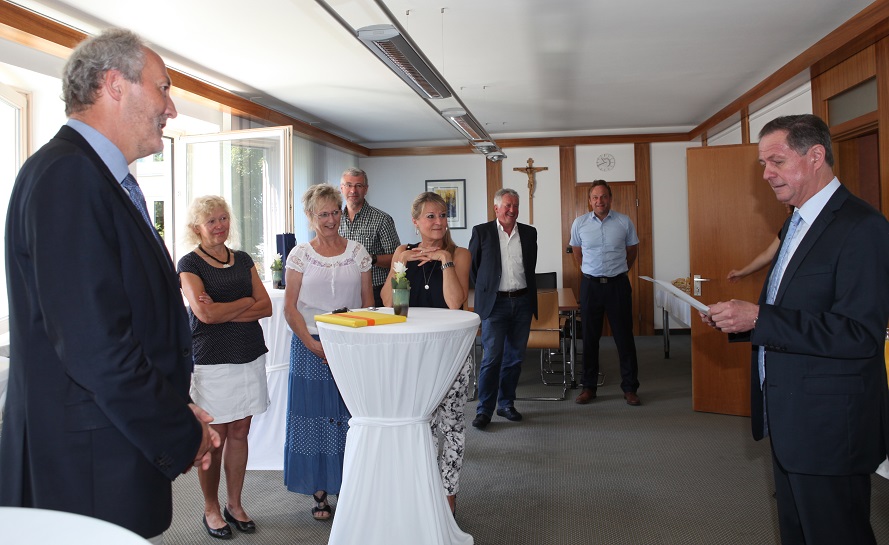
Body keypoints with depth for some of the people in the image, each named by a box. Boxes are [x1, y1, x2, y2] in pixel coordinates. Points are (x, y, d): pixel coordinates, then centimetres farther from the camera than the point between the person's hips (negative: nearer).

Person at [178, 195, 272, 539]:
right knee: (214, 437, 3)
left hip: (249, 356, 4)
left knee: (239, 433, 11)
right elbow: (205, 313, -17)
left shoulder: (243, 260, 11)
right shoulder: (189, 264, -3)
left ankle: (234, 504, 25)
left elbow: (266, 307, 1)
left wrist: (223, 311, -11)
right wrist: (246, 302, -5)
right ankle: (211, 509, 20)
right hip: (212, 360, -4)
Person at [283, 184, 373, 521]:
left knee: (352, 416, 5)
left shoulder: (357, 252, 5)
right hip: (311, 347, -1)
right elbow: (290, 308, -1)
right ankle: (320, 492, 18)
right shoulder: (300, 255, 1)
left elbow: (367, 303, 7)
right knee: (316, 417, 4)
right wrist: (313, 344, -11)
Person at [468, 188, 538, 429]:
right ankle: (484, 410, 2)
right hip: (495, 303, -4)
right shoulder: (481, 232, -2)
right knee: (492, 357, -7)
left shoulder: (529, 233, 8)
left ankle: (506, 404, 22)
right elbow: (471, 265, 5)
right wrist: (485, 287, 8)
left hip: (522, 302, 4)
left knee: (515, 357, 10)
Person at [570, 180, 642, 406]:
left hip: (618, 284, -1)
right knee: (590, 336, 7)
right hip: (590, 284, 1)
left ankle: (630, 388, 14)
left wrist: (620, 270, 12)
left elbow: (632, 250, 13)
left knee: (624, 336, 4)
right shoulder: (579, 223, 1)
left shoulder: (624, 222, -2)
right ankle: (588, 387, 17)